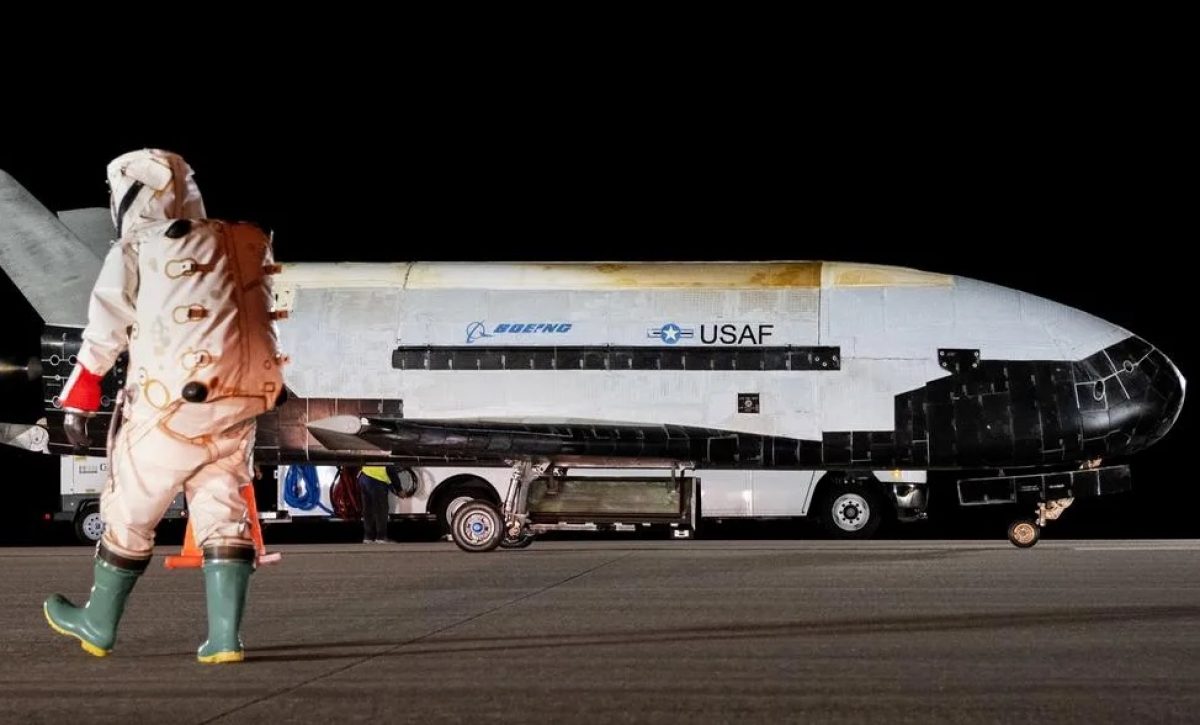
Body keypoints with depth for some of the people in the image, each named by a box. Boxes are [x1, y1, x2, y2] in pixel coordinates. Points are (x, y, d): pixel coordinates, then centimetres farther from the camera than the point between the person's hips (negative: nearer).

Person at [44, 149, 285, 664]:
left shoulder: (135, 251, 0)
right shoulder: (242, 245, 13)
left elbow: (103, 336, -1)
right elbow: (253, 318, 11)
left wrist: (76, 404, 3)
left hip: (172, 408, -4)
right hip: (240, 406, 4)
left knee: (130, 511, 11)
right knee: (222, 514, 10)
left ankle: (98, 625, 27)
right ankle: (224, 637, 2)